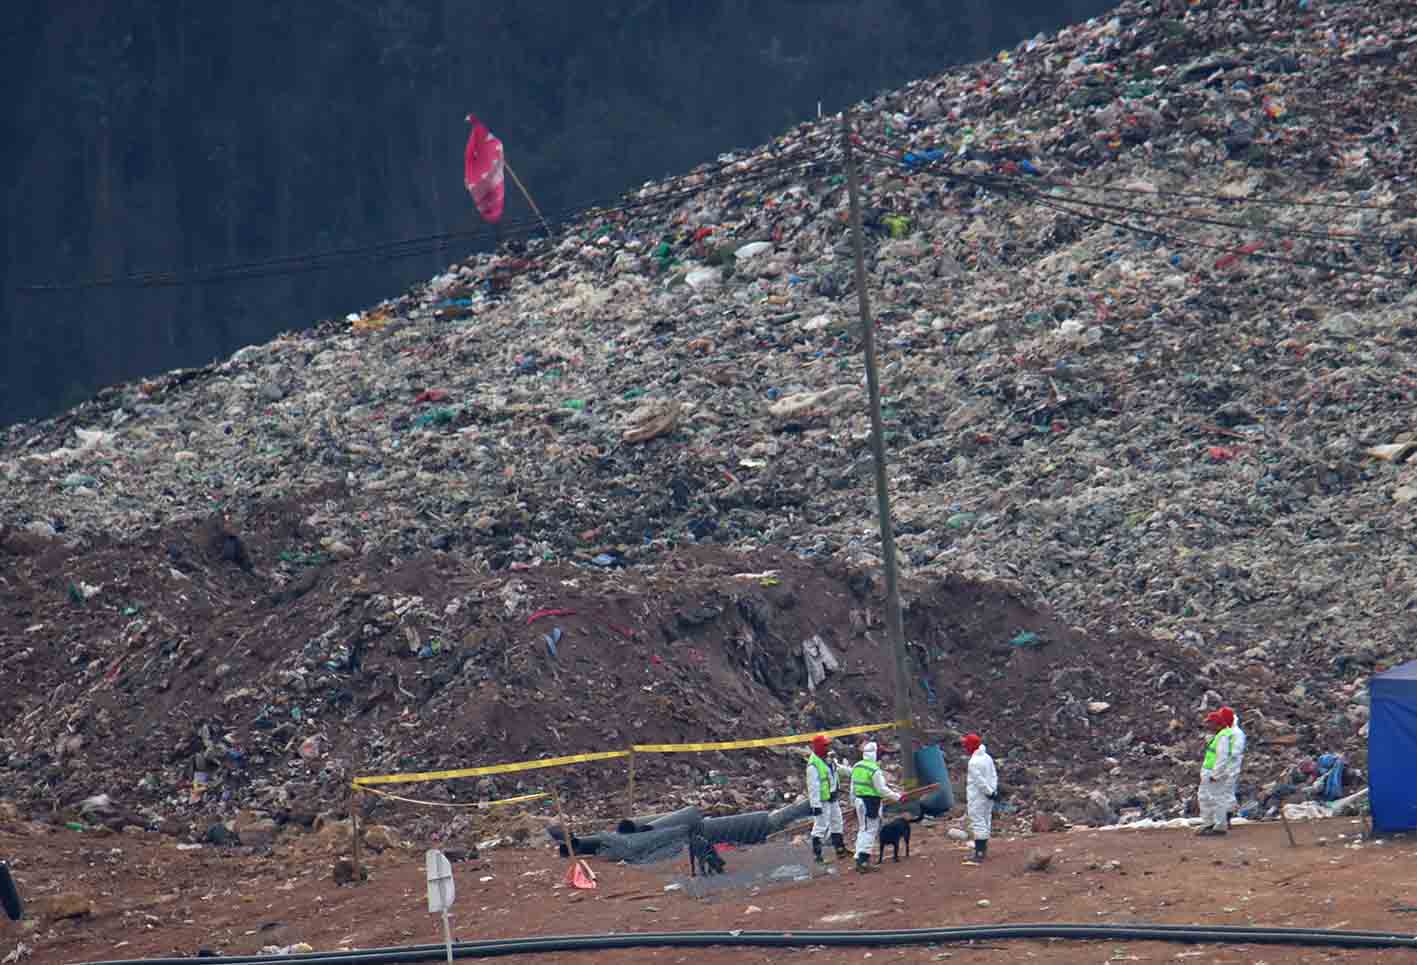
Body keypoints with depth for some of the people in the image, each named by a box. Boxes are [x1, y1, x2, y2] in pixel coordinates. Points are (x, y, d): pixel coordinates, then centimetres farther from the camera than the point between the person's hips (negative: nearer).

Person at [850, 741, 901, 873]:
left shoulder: (857, 766, 7)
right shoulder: (874, 770, -18)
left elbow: (853, 787, 14)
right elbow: (882, 789, -17)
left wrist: (854, 799, 24)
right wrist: (897, 796, -9)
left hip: (859, 801, 8)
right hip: (871, 802, -8)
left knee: (862, 830, 17)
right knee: (870, 831, -3)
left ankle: (859, 859, 19)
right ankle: (863, 859, -8)